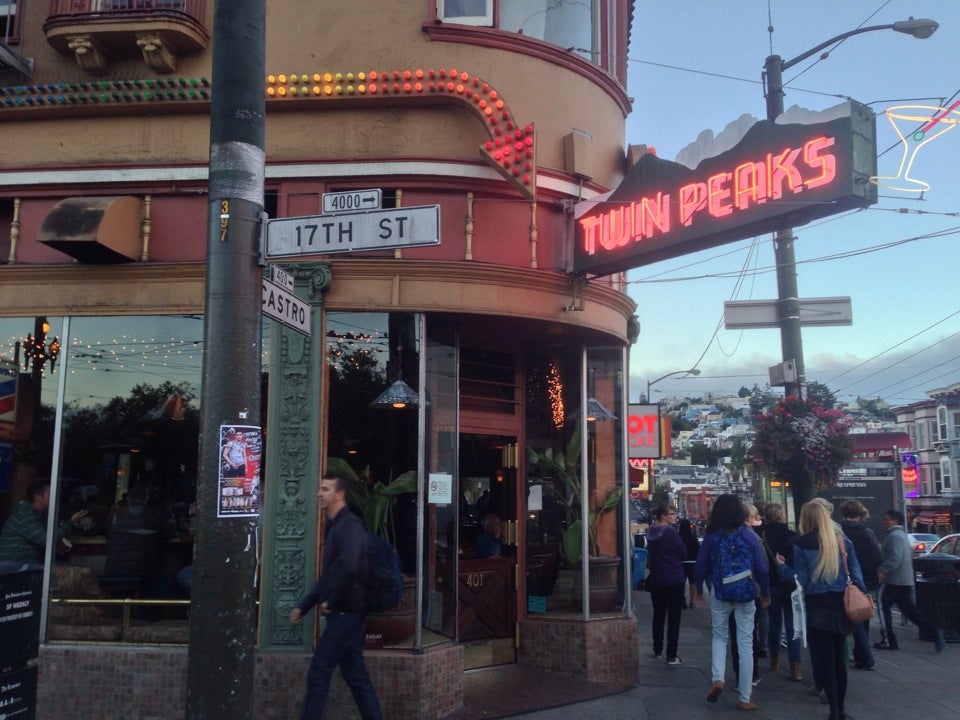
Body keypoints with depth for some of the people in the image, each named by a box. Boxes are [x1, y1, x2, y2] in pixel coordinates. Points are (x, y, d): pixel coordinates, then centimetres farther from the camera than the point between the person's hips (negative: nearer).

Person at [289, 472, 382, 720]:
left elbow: (348, 568, -30)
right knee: (355, 674, 11)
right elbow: (328, 576, 23)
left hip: (345, 612, -10)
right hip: (345, 613, 10)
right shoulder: (334, 527, 17)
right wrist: (303, 606, 18)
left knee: (318, 673, -4)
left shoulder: (349, 525, -14)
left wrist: (331, 602, -18)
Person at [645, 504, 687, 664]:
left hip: (656, 580, 6)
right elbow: (683, 554, -7)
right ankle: (671, 655, 0)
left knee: (658, 615, 18)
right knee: (674, 617, 0)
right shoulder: (671, 532, -16)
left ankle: (657, 649, 29)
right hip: (674, 579, -6)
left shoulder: (651, 533, 4)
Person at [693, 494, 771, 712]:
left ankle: (717, 678, -4)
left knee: (719, 636, 19)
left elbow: (701, 567, 0)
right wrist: (765, 593, 11)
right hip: (745, 595, 0)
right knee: (746, 644, 6)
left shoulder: (712, 537, -5)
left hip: (720, 594, 0)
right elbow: (762, 568, -4)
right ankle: (745, 699, 10)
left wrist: (699, 590, 16)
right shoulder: (749, 536, -6)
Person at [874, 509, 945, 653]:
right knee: (909, 609, 11)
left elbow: (896, 557, -26)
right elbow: (910, 554, 27)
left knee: (884, 608, 3)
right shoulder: (902, 534, 17)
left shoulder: (894, 535, -15)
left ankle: (888, 641, 6)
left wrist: (883, 570, -30)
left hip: (893, 580, -9)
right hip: (906, 580, 9)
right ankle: (934, 632, -1)